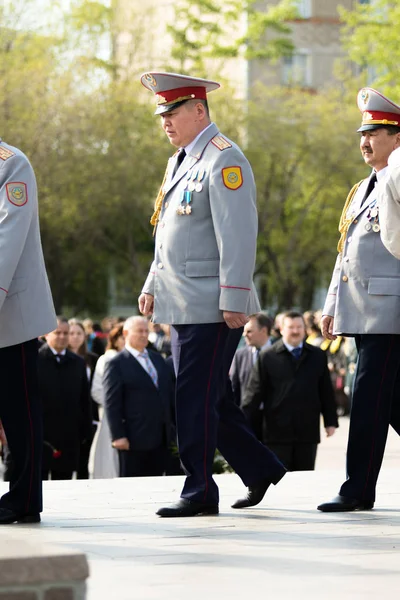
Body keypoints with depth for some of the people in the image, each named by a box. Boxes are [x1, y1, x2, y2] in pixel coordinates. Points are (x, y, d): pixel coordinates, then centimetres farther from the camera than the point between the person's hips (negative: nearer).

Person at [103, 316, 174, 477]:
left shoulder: (157, 358, 16)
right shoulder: (116, 364, -5)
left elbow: (169, 392, 20)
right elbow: (112, 403, -10)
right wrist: (118, 436, -16)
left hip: (160, 438, 6)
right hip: (134, 439, -6)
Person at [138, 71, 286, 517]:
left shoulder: (224, 160, -12)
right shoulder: (179, 162, 17)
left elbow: (238, 235, -18)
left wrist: (233, 300, -21)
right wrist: (152, 286, 20)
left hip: (212, 308, -9)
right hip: (183, 305, 9)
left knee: (197, 398, -7)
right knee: (211, 399, 12)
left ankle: (200, 492, -1)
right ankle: (260, 468, 24)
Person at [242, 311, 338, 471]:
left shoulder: (318, 356, 10)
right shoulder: (267, 357, 1)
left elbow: (326, 391, 12)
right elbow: (254, 392, 0)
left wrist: (331, 421, 9)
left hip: (307, 432, 2)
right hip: (278, 432, -2)